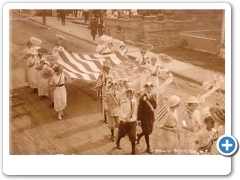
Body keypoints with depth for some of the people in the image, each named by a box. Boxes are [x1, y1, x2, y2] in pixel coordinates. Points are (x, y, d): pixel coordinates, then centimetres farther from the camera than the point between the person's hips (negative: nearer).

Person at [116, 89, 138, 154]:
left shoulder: (134, 101, -2)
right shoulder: (124, 102, -17)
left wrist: (135, 119, 12)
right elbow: (121, 112, -17)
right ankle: (118, 142, 54)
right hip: (124, 121, -3)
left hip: (133, 121, 3)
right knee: (121, 134, 20)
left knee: (133, 136, -2)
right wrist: (125, 117, -32)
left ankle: (133, 151, 14)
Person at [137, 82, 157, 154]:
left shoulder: (154, 96, 2)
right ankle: (148, 147, 19)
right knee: (146, 132, 4)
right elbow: (139, 109, -12)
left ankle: (139, 135, 45)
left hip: (151, 116, 5)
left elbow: (155, 105, 5)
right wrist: (139, 119, -11)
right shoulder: (142, 98, -15)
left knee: (149, 131, 15)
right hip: (144, 116, -5)